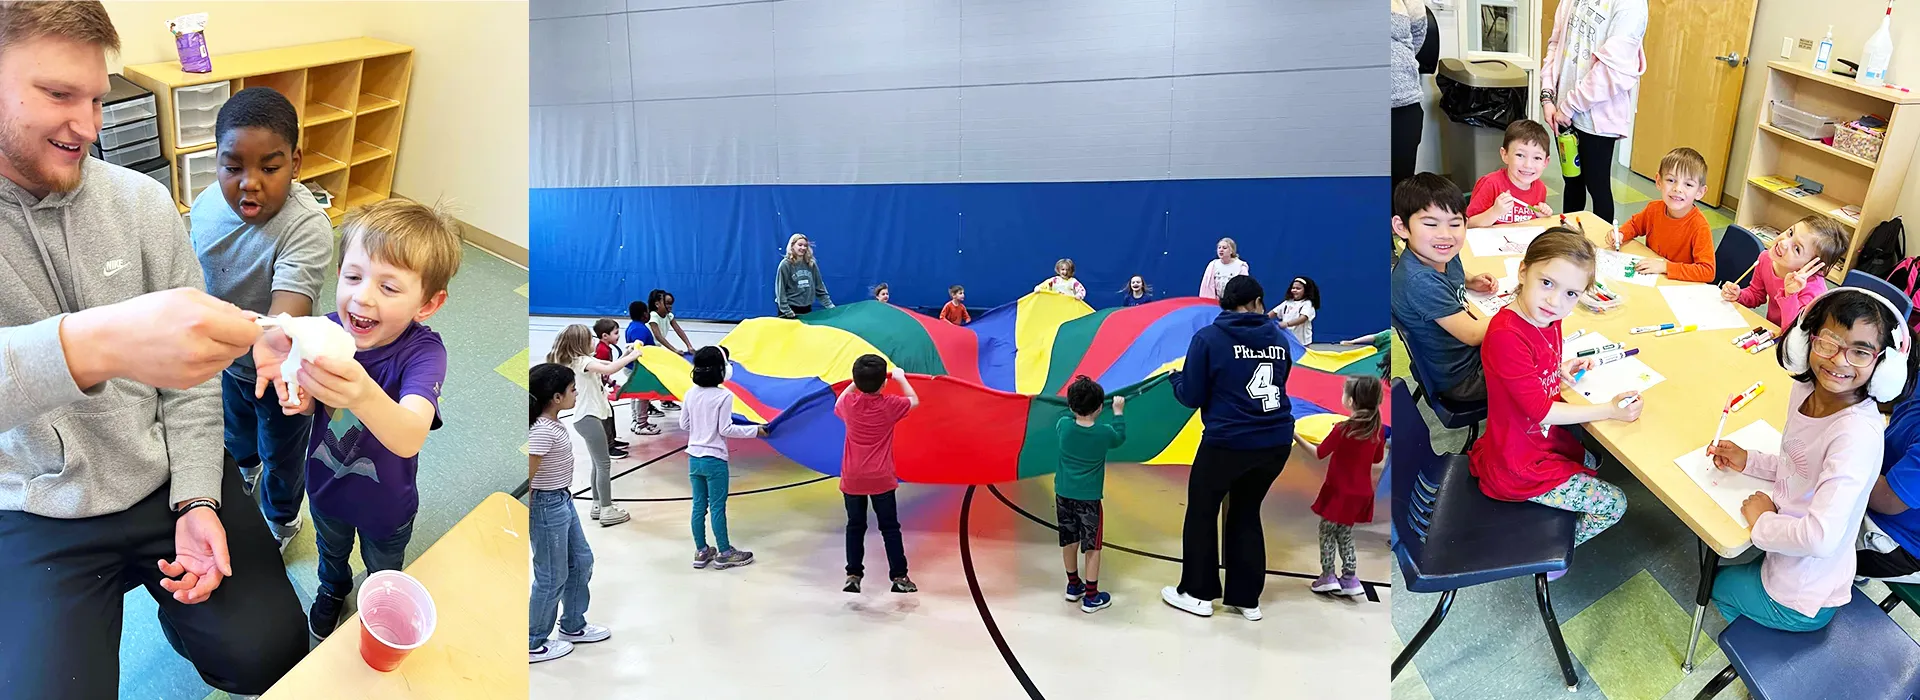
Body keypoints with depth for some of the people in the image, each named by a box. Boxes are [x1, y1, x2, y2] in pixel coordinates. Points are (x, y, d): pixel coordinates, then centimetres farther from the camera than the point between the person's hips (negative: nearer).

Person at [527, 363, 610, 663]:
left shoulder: (552, 424, 2)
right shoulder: (542, 432, -26)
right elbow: (525, 479, -25)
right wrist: (529, 518, -15)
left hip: (563, 502, 10)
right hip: (548, 507, -10)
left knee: (581, 561, 22)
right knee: (553, 578, 4)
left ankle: (573, 626, 38)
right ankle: (533, 645, 20)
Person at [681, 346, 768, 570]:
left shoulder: (691, 394, 0)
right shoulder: (724, 396, -16)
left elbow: (684, 425, 7)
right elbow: (726, 430, -14)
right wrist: (755, 430, -5)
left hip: (694, 458, 6)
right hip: (714, 460, -6)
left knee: (699, 506, 12)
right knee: (717, 507, 3)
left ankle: (701, 552, 22)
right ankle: (724, 553, 14)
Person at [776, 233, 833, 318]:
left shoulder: (811, 264, 5)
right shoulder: (785, 265, -8)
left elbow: (819, 286, 10)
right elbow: (780, 289, -10)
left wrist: (829, 305, 5)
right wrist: (786, 310, -16)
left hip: (807, 309, 4)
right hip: (791, 309, -4)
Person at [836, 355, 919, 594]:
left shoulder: (849, 404, -5)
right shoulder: (889, 405, -10)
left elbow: (838, 405, 21)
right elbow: (914, 401, 10)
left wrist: (854, 384, 24)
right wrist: (900, 378, 20)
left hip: (852, 479, 2)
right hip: (881, 479, -2)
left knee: (855, 527, 12)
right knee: (890, 527, 7)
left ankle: (853, 575, 11)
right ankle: (899, 576, 8)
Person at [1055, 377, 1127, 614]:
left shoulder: (1064, 425, -7)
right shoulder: (1104, 433, -13)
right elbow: (1120, 437, 10)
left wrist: (1075, 410, 22)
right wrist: (1119, 412, 19)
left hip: (1063, 495, 4)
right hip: (1089, 498, -4)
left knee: (1069, 541, 17)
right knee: (1092, 547, 4)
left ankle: (1074, 586, 33)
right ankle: (1091, 596, 6)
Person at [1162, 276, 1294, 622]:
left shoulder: (1208, 337, -5)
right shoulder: (1278, 337, 6)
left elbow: (1191, 397, -5)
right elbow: (1277, 384, 15)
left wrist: (1176, 378, 16)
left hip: (1227, 442, -4)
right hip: (1277, 442, 4)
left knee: (1201, 512, 15)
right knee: (1246, 514, 20)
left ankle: (1197, 593, 24)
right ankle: (1247, 598, 23)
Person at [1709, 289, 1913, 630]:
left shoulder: (1858, 434, -34)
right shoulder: (1804, 390, -9)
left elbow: (1820, 536, -40)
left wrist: (1762, 522, -23)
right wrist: (1748, 461, -2)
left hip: (1798, 602, -7)